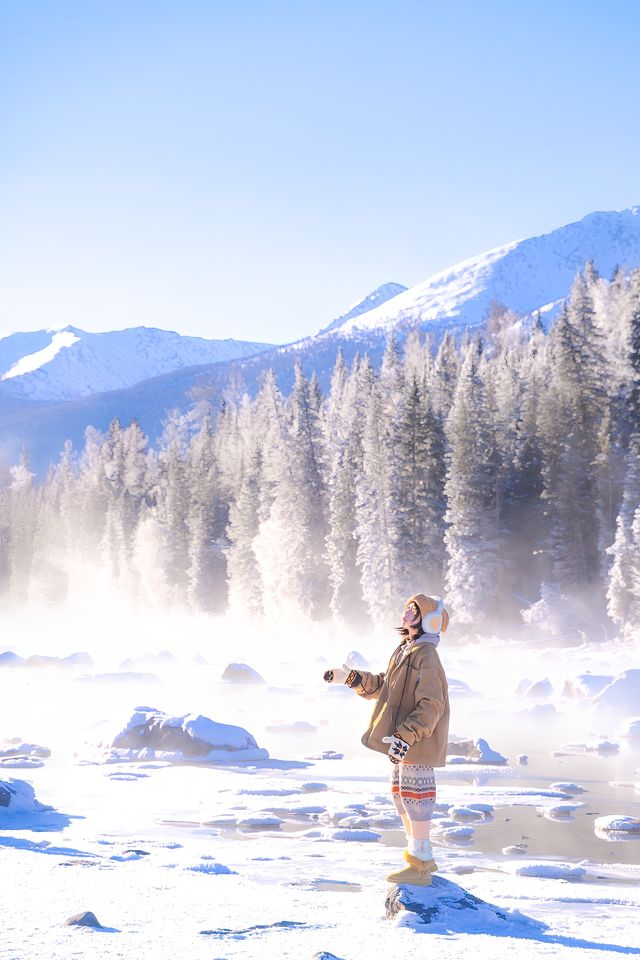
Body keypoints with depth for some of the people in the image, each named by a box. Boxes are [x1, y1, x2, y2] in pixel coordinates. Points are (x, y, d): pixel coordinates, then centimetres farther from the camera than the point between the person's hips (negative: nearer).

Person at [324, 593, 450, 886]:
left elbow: (431, 705, -25)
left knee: (415, 795, -4)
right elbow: (381, 686, 22)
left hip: (418, 741, -10)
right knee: (400, 794, 18)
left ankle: (420, 865, 4)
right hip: (403, 740, 10)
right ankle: (418, 853, 31)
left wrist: (406, 736, -31)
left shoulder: (426, 657, -19)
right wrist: (350, 677, 10)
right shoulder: (405, 652, 12)